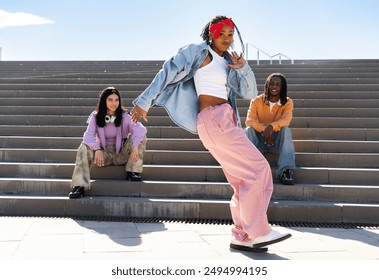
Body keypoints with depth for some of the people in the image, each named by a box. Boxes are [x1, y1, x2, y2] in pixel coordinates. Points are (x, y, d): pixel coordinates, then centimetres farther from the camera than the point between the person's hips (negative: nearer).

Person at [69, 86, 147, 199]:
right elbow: (88, 136, -18)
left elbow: (140, 129, -25)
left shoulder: (125, 116, -8)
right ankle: (80, 186, -33)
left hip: (121, 155, 0)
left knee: (141, 136, -21)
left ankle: (133, 172, -17)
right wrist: (97, 149, -38)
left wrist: (135, 146, -43)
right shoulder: (96, 117, -5)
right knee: (85, 147, -27)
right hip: (104, 154, 0)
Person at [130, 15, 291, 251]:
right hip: (213, 119, -8)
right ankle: (258, 232, -9)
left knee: (244, 181, 6)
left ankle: (242, 237, 12)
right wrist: (145, 102, -1)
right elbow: (168, 73, 0)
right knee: (258, 168, -13)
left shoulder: (228, 62, 21)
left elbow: (250, 93, 16)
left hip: (226, 122, 8)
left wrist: (243, 68, -1)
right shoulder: (198, 51, 1)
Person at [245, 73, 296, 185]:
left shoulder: (287, 102, -3)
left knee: (285, 129, -29)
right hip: (260, 140, 0)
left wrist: (271, 126, -43)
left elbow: (286, 120, -23)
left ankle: (286, 170, -40)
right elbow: (249, 121, -19)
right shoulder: (256, 101, -3)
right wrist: (263, 129, -37)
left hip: (277, 142, 0)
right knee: (249, 129, -26)